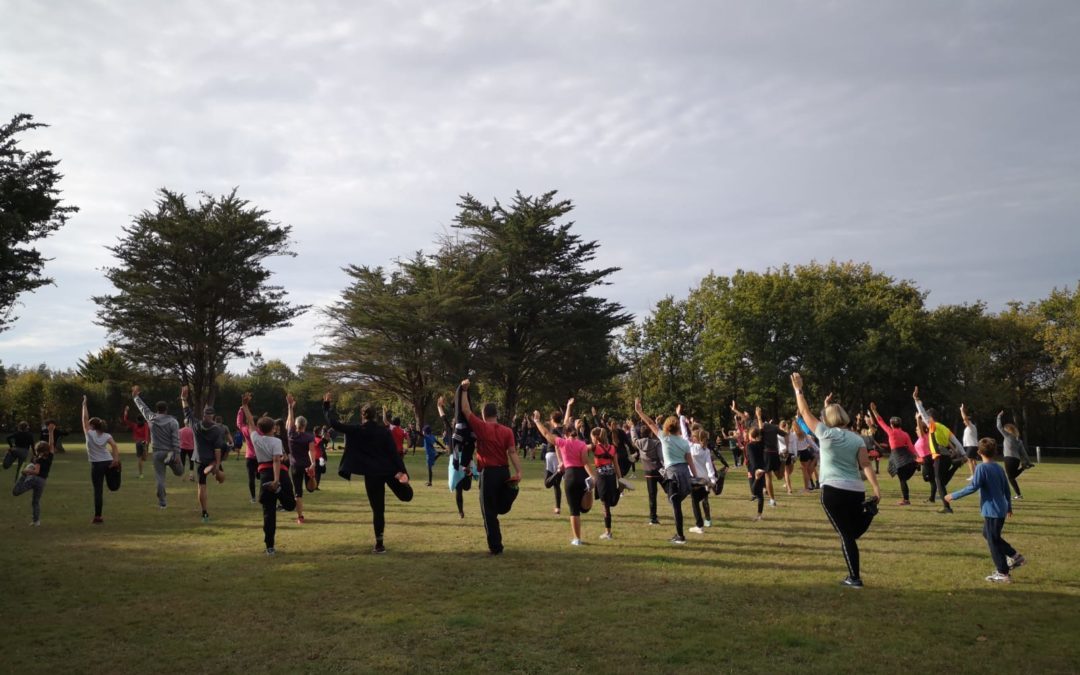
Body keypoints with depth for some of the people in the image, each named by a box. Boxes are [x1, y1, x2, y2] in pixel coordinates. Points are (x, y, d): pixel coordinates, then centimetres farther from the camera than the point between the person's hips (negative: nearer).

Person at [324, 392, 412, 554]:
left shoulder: (356, 431, -5)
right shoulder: (384, 432, 1)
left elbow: (334, 424, 0)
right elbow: (394, 452, -7)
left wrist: (327, 405, 10)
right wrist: (402, 471, -12)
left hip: (372, 474, -1)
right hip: (389, 471, 1)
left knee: (378, 509, 4)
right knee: (406, 496, 23)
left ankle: (379, 545, 7)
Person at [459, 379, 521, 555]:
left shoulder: (481, 428, -4)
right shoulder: (507, 431, 2)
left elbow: (465, 410, 0)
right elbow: (512, 452, -8)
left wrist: (464, 390, 6)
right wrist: (518, 471, -15)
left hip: (488, 473, -2)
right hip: (504, 472, 2)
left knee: (489, 512, 4)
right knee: (501, 507, 22)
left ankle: (495, 547, 4)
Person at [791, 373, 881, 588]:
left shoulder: (826, 433, -2)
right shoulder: (857, 439, 8)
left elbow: (805, 412, 6)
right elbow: (866, 465, -2)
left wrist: (798, 389, 14)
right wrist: (876, 489, -8)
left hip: (833, 491, -3)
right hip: (856, 491, 3)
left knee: (846, 535, -1)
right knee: (852, 532, 25)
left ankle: (855, 578, 0)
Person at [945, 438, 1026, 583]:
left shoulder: (982, 467, -15)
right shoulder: (999, 468, 8)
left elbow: (973, 487, -23)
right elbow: (1006, 489, 15)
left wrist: (953, 496, -18)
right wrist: (1009, 506, 29)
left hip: (991, 511, -8)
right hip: (1001, 510, 8)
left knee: (993, 541, 2)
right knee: (989, 535, 25)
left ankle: (1002, 573, 8)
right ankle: (1015, 556, 25)